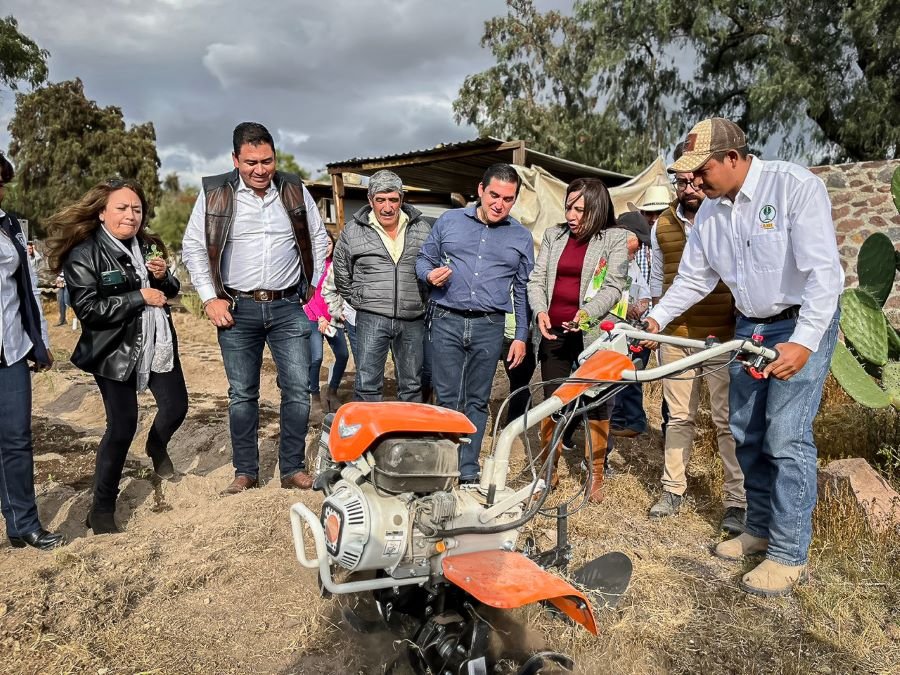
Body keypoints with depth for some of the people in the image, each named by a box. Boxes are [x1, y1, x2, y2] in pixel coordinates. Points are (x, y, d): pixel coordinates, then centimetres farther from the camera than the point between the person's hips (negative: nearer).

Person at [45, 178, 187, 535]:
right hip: (114, 352, -6)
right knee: (122, 426, -7)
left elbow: (170, 291, 15)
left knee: (176, 407, 11)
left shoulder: (148, 246, 6)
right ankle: (101, 509, 11)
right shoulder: (83, 254, -13)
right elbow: (87, 308, -21)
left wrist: (163, 277, -8)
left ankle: (157, 447, 48)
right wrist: (139, 297, -22)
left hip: (158, 345, 6)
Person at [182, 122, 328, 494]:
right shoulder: (214, 193, -2)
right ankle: (245, 473, 18)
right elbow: (193, 246, 3)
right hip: (237, 310, -1)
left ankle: (293, 468, 13)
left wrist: (312, 286, 8)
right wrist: (210, 298, -3)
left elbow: (318, 237, 13)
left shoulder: (294, 190, 3)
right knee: (241, 394, 6)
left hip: (288, 308, 1)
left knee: (298, 389, -1)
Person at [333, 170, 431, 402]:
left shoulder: (422, 229, 6)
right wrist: (358, 300, 8)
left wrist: (426, 303, 11)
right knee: (367, 386, -2)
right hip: (372, 319, -2)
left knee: (413, 386, 11)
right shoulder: (352, 231, 2)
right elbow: (341, 274, 13)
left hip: (413, 320, 2)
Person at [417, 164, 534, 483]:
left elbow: (523, 290, 12)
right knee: (447, 399, 2)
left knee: (477, 401, 8)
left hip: (489, 328, 1)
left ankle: (468, 471, 18)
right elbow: (423, 259, 13)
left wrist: (521, 337, 6)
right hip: (446, 322, 0)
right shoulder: (449, 220, 7)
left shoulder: (521, 236, 9)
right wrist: (430, 274, -11)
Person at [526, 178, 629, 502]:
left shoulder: (615, 238, 1)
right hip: (553, 332, 4)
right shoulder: (553, 235, 11)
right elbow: (537, 279, 8)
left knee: (596, 403, 4)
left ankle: (595, 475, 17)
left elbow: (613, 286, -6)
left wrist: (587, 313, -23)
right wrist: (540, 310, -11)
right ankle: (548, 470, 23)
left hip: (592, 334, -3)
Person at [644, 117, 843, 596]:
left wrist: (804, 343, -32)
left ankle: (789, 554, 4)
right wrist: (656, 319, -3)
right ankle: (760, 527, 27)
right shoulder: (710, 211, 1)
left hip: (803, 324, -7)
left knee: (785, 437, -10)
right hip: (750, 327, 7)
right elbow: (692, 279, 10)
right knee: (746, 433, 10)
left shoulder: (795, 186, -19)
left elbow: (824, 270, -24)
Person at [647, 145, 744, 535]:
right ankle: (673, 489, 22)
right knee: (678, 416, 11)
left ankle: (738, 499, 12)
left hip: (723, 339, -3)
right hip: (675, 338, 3)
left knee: (728, 421, 1)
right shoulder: (662, 227, 9)